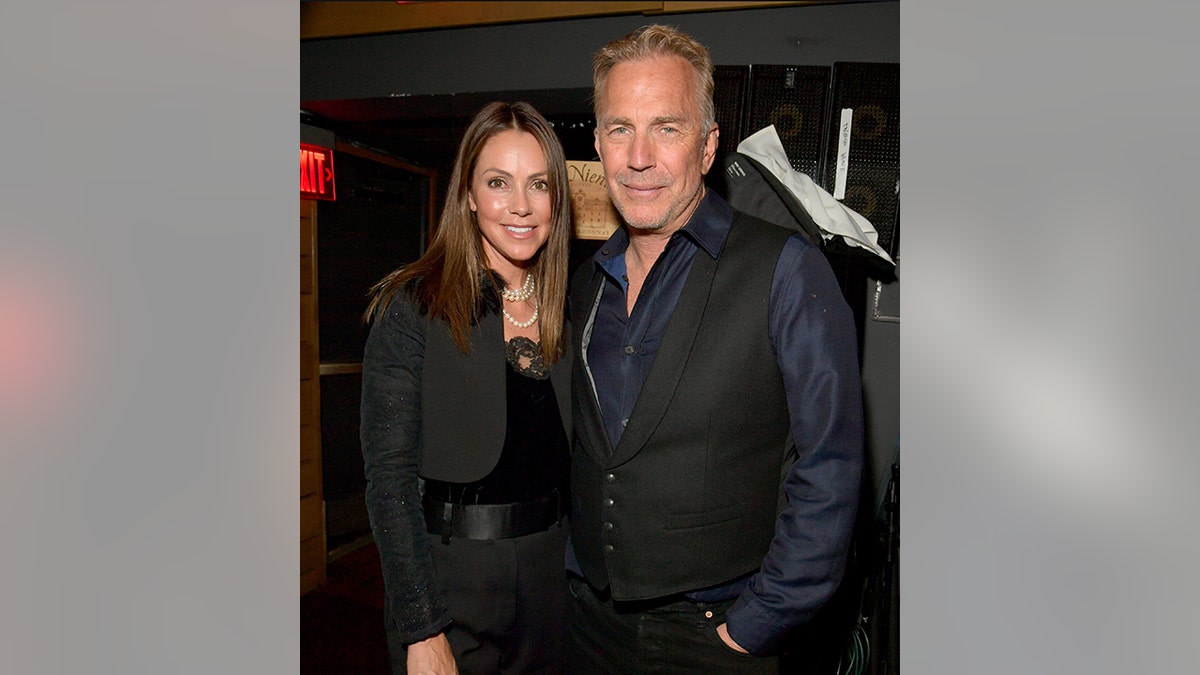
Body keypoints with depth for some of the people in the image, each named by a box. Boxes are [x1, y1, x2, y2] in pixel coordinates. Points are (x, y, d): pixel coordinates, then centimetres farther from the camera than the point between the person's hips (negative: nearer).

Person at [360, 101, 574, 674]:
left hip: (554, 578, 5)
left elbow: (564, 456, 9)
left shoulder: (566, 310, 2)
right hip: (447, 579, -4)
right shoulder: (413, 308, -13)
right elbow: (390, 479, -14)